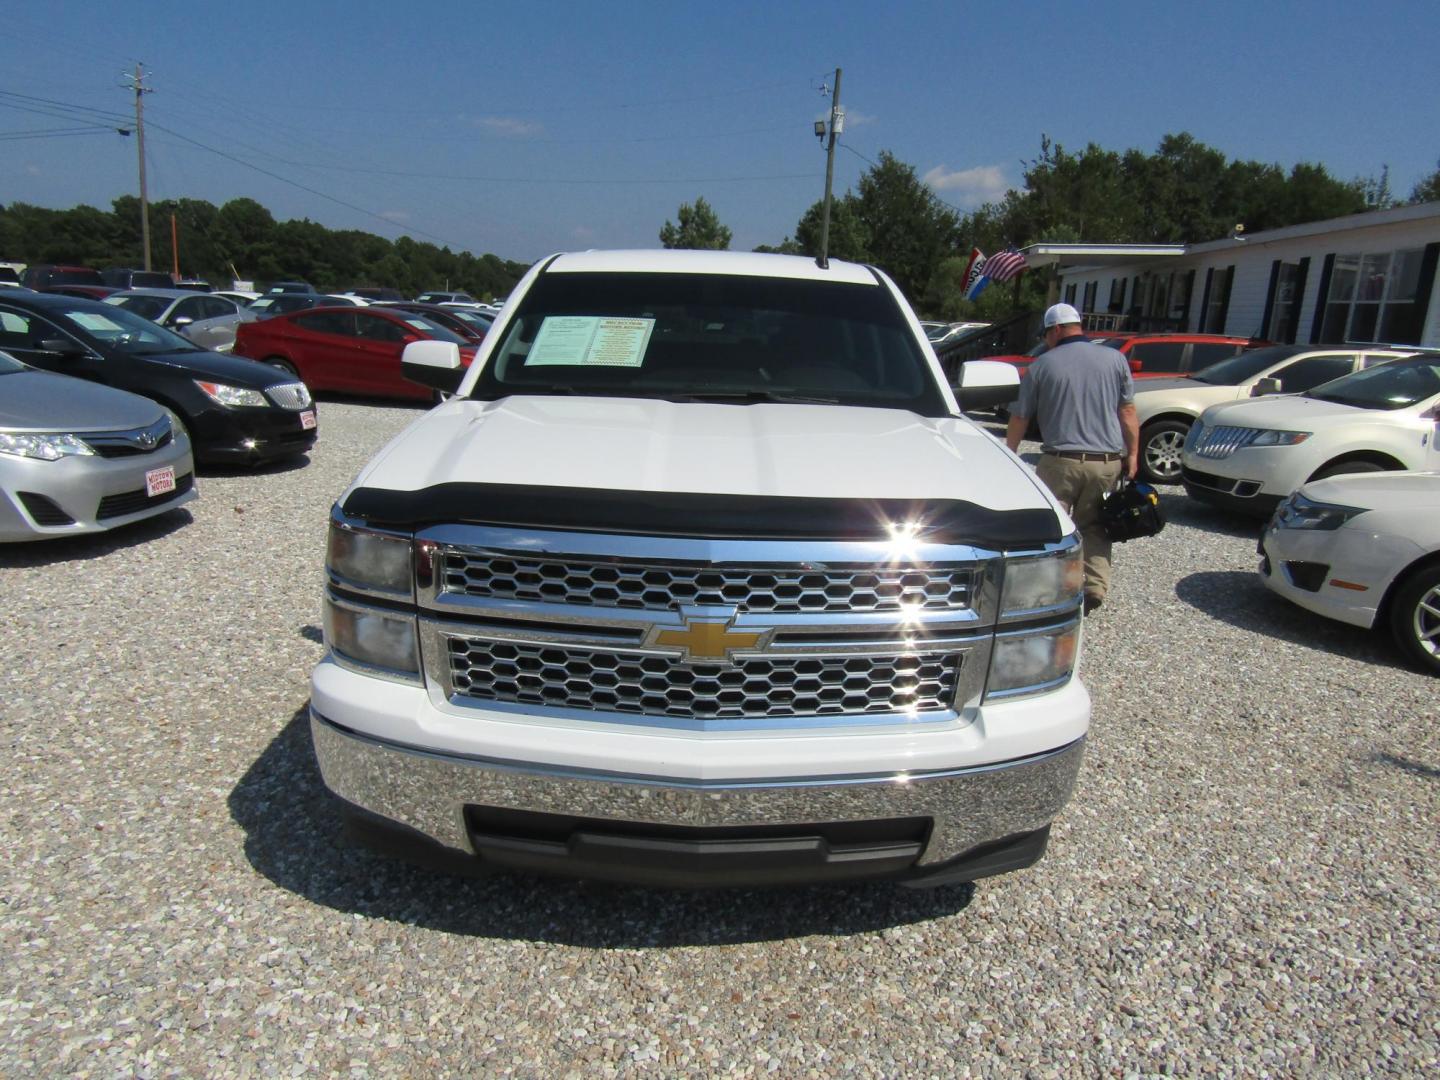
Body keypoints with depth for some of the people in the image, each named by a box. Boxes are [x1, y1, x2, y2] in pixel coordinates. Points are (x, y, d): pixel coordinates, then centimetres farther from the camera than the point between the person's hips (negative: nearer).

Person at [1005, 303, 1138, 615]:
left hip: (1062, 461, -3)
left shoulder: (1043, 365, 2)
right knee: (1093, 527, 15)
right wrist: (1132, 454, 12)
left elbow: (1020, 417, 7)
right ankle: (1095, 587, 6)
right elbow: (1127, 412, 6)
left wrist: (1009, 454, 19)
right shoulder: (1115, 359, 8)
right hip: (1107, 462, 3)